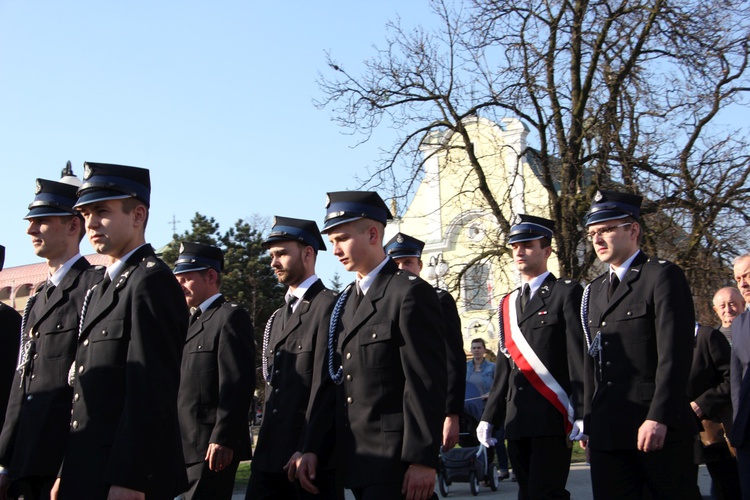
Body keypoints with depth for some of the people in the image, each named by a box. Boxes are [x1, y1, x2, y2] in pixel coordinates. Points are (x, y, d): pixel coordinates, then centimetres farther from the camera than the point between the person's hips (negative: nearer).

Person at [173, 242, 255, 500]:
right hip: (189, 448, 9)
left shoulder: (230, 317, -7)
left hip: (214, 447, -9)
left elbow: (237, 384, -16)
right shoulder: (193, 321, 21)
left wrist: (222, 439, -22)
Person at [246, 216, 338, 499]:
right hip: (270, 454, 8)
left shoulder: (329, 307, -8)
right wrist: (265, 443, 13)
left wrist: (308, 449, -19)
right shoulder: (278, 318, 20)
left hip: (312, 454, -7)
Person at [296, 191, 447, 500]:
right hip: (353, 460, 7)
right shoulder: (345, 301, 14)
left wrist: (423, 460, -18)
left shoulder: (411, 293, -10)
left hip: (394, 462, -7)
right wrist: (312, 448, 7)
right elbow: (333, 380, 13)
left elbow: (427, 383, -15)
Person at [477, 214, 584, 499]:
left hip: (553, 418, -6)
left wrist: (583, 414, -17)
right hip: (517, 421, 6)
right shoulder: (507, 303, 17)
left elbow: (581, 358, -9)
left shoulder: (567, 293, -2)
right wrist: (489, 417, 12)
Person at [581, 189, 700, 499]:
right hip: (606, 432, 6)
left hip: (659, 428, -6)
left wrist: (659, 418, -20)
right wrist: (588, 420, 12)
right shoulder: (594, 292, 19)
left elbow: (675, 355, -13)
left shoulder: (662, 276, -4)